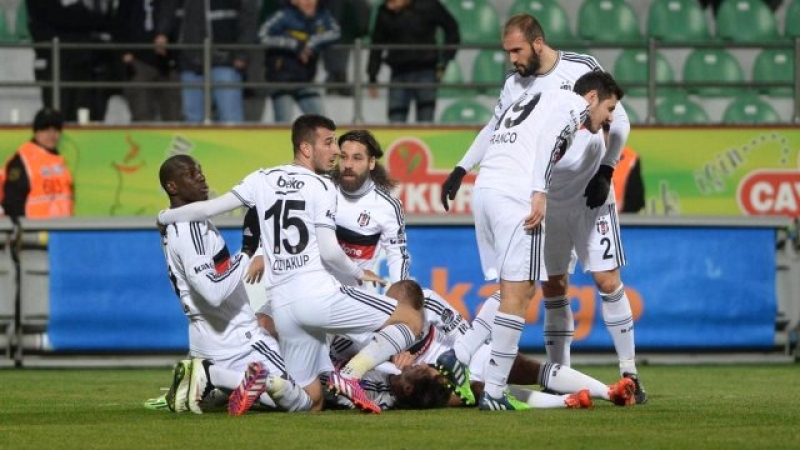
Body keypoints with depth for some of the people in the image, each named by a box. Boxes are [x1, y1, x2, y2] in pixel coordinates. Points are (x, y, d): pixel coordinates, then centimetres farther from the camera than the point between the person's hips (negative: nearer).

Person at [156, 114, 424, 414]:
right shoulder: (320, 187, 0)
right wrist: (358, 273, 15)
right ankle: (350, 374, -17)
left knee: (311, 402, 15)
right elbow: (329, 252, -4)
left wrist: (165, 217, 30)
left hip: (282, 306, 6)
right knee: (412, 321, -2)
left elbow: (209, 208, 14)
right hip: (317, 295, -6)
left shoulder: (263, 179, 15)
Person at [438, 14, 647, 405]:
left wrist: (604, 171, -13)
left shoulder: (582, 69, -11)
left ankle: (629, 375, -1)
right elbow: (494, 129, 16)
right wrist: (461, 170, 9)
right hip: (545, 200, 4)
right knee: (552, 286, 1)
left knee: (608, 282, -6)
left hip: (589, 195, -4)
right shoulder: (514, 84, 2)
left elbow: (619, 121, -6)